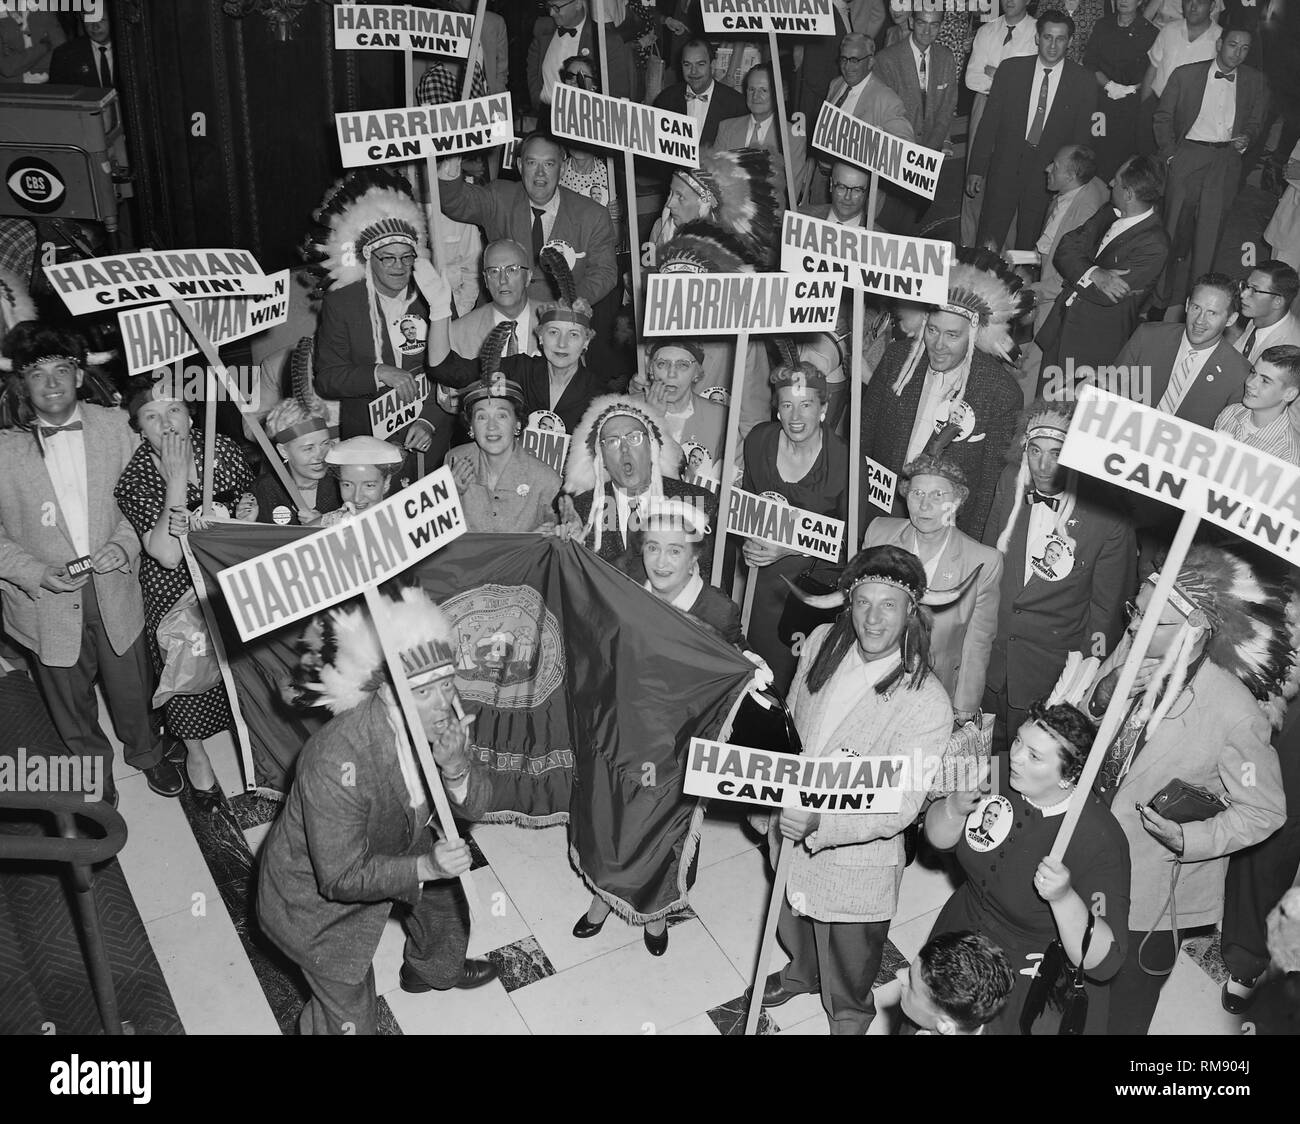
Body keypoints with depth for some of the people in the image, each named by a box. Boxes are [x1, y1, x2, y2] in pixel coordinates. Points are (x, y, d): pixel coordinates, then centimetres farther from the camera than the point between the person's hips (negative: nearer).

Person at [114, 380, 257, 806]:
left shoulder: (224, 449, -12)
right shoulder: (135, 479, -21)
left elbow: (247, 495, 7)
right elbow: (168, 555, -30)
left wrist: (248, 507, -19)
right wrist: (176, 481, -34)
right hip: (176, 591, -3)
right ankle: (195, 752, 37)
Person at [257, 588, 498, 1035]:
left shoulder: (437, 720, -22)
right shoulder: (336, 763, -42)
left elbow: (474, 806, -12)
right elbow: (342, 878, -32)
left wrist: (455, 768, -33)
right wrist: (426, 866, -42)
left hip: (393, 846, 7)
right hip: (316, 893, -7)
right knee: (351, 1018, 6)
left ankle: (434, 969, 63)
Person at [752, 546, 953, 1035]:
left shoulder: (927, 705, -28)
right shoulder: (821, 643, -12)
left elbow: (900, 807, -26)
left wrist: (819, 823, -38)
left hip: (855, 858, -5)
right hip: (792, 832, 5)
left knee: (848, 966, 22)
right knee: (794, 923, 33)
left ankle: (851, 1014, 55)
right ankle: (802, 972, 66)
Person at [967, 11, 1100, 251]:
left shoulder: (1083, 82, -1)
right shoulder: (1010, 69, 1)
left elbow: (1082, 137, 4)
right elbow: (989, 121, 2)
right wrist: (977, 168, -1)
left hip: (1048, 175, 0)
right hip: (1006, 166, 1)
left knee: (1029, 246, 6)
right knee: (987, 246, -2)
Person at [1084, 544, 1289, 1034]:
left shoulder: (1234, 713, -26)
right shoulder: (1130, 652, -12)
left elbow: (1263, 811, -13)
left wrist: (1189, 838, -27)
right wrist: (1100, 697, -19)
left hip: (1149, 887, -4)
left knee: (1123, 1010, 16)